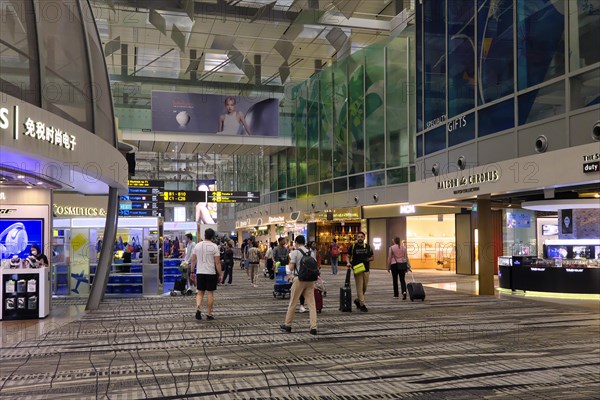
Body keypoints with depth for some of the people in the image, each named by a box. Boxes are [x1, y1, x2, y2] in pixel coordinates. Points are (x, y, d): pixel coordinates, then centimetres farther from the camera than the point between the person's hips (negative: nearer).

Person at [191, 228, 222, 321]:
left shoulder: (197, 246, 3)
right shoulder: (214, 246, -8)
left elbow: (193, 260, 8)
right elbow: (217, 262, -9)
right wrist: (220, 275, -2)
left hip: (200, 273, 3)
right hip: (211, 273, -3)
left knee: (200, 292, 13)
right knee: (210, 293, 6)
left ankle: (198, 308, -9)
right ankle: (209, 314, 9)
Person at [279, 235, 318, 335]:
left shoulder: (295, 252, -7)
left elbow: (291, 268, -9)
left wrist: (290, 261, 9)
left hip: (299, 279, -4)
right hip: (310, 279, 4)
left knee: (292, 303, 7)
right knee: (311, 304, 2)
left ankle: (287, 325, 17)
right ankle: (313, 327, -2)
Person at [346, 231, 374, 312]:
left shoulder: (368, 246, 8)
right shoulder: (353, 247, 0)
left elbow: (372, 257, 15)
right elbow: (348, 256, 6)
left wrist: (368, 259, -6)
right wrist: (348, 263, -13)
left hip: (366, 269, 4)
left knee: (365, 287, 8)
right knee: (359, 287, -6)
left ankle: (358, 300, 30)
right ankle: (362, 305, -2)